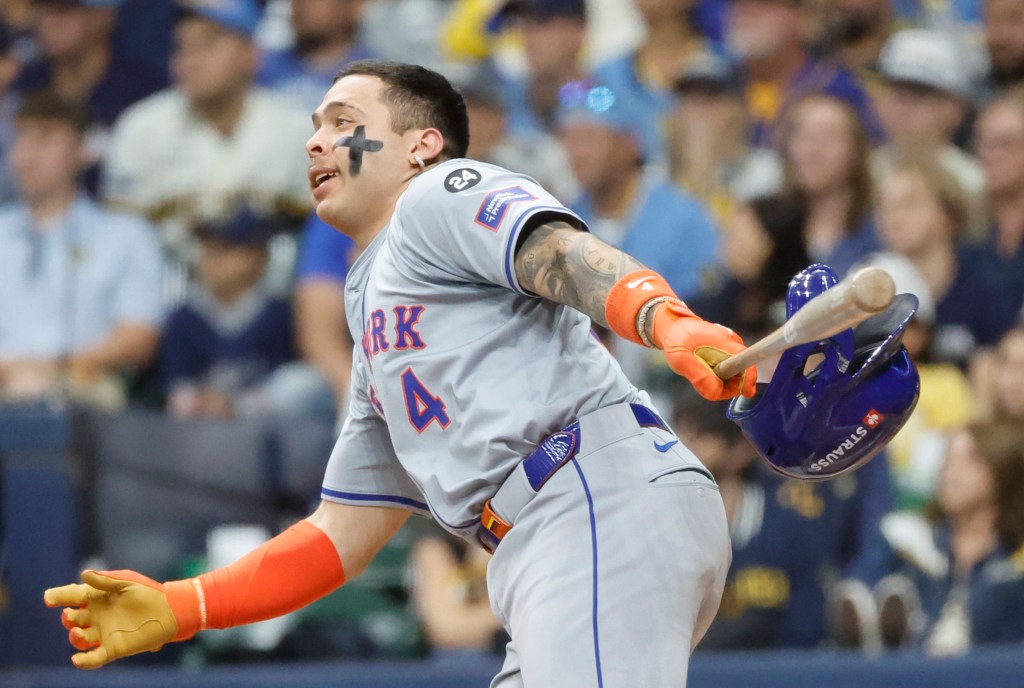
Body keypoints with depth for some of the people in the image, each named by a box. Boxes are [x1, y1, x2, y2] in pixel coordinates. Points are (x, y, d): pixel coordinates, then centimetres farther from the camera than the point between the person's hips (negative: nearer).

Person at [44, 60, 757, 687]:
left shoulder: (440, 193, 10)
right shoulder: (376, 332, 35)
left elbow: (560, 253, -11)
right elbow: (343, 532, 35)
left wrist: (669, 322, -32)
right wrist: (175, 609, 26)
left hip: (605, 491, -9)